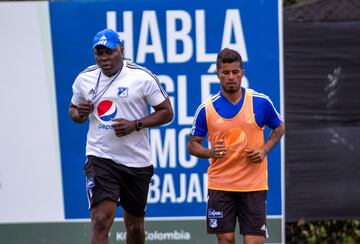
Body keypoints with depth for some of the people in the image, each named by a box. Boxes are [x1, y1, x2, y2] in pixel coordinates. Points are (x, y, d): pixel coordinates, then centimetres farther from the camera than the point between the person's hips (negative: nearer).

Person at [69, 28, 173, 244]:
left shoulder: (143, 77, -7)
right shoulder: (84, 79, 2)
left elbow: (167, 112, -3)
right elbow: (73, 109, 18)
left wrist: (135, 124, -18)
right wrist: (79, 114, -7)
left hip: (137, 161, 0)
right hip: (100, 159, 0)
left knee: (135, 225, 14)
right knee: (101, 222, -19)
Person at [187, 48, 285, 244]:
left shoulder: (261, 102, -2)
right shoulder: (206, 109, -2)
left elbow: (279, 128, 14)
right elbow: (192, 145, 6)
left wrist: (264, 150, -4)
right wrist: (210, 152, -15)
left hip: (253, 184, -1)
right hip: (219, 184, 1)